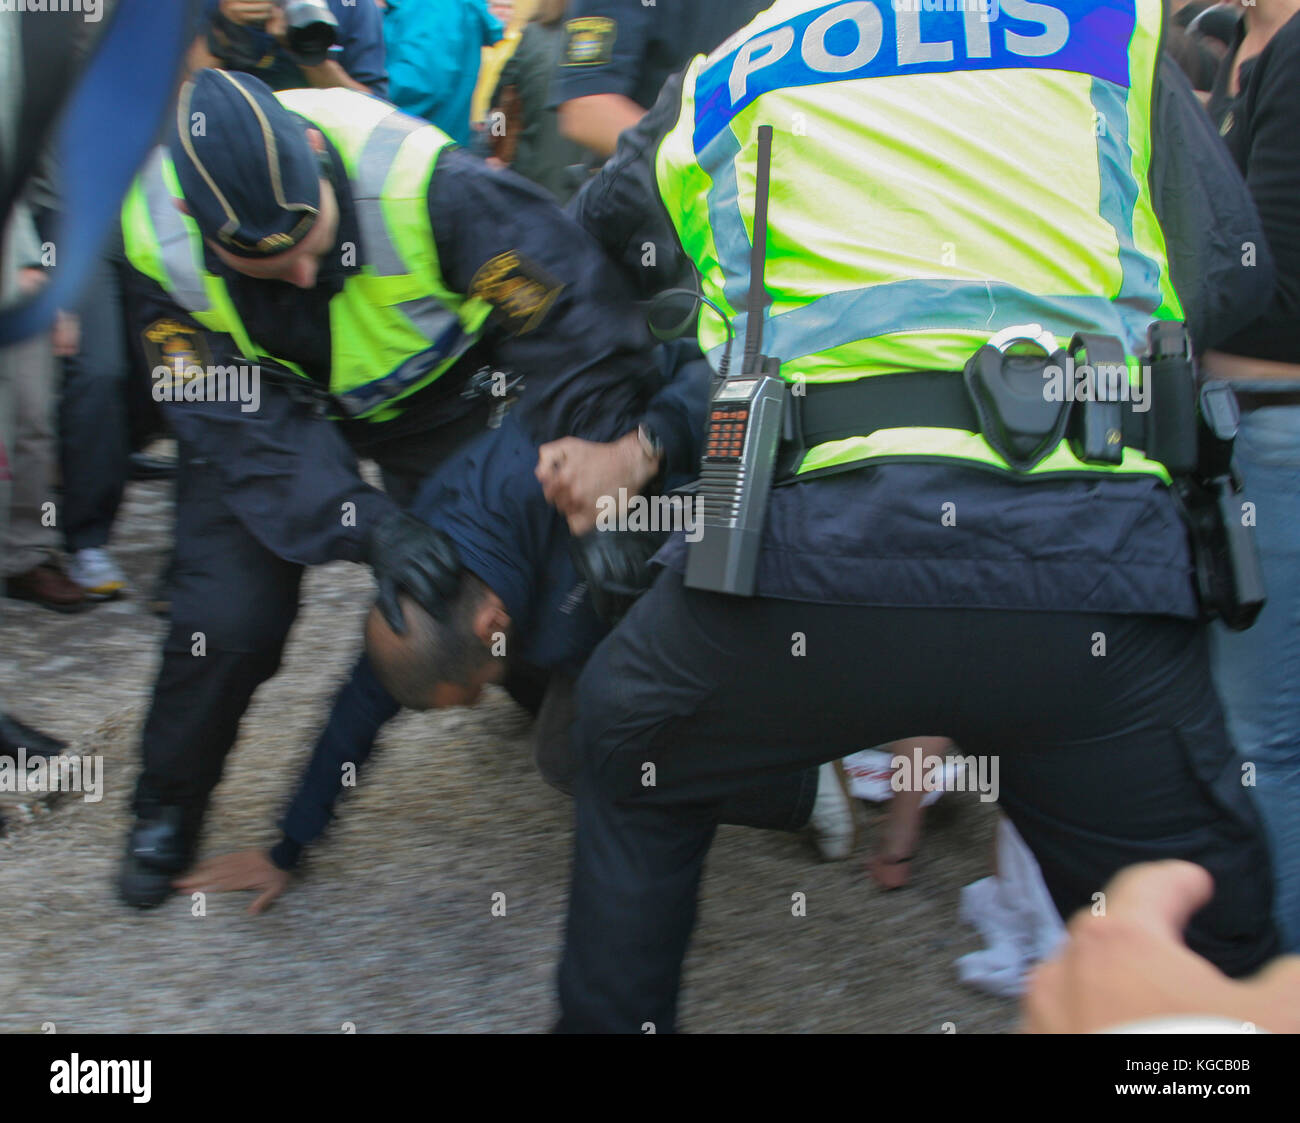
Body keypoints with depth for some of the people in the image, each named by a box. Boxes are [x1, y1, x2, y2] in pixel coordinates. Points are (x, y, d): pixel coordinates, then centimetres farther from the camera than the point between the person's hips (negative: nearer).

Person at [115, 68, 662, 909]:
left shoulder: (417, 179, -38)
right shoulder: (156, 241, -31)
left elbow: (572, 314, -35)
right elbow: (243, 424, -32)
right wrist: (364, 528, -45)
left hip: (432, 389, 0)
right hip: (260, 399, 0)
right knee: (228, 614, -12)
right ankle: (167, 808, 13)